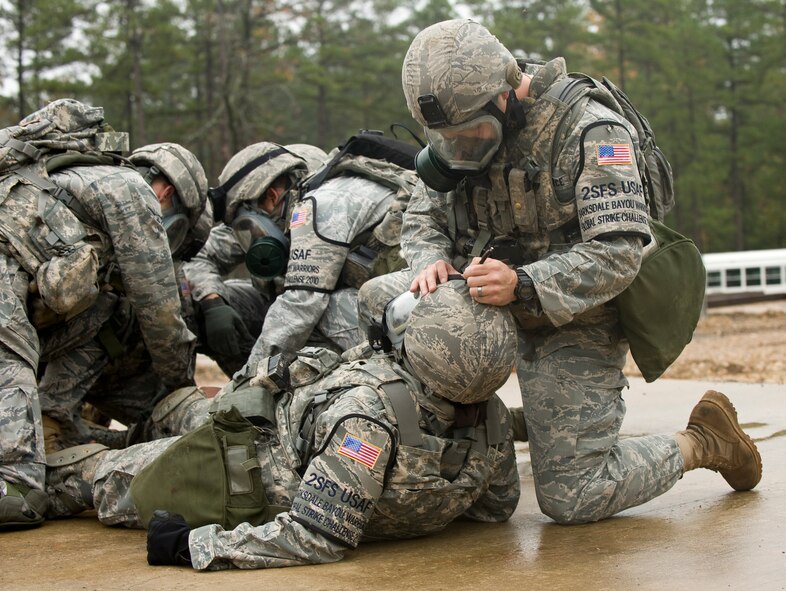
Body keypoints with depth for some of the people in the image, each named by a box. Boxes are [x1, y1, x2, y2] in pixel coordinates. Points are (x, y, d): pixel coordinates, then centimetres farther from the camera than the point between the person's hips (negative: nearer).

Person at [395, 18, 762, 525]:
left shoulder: (590, 133, -21)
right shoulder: (458, 129, 0)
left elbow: (618, 254, -26)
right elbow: (423, 216, 4)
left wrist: (523, 286, -39)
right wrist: (431, 259, -20)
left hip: (573, 327, -7)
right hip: (496, 319, 7)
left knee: (572, 498, -9)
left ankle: (701, 443, 17)